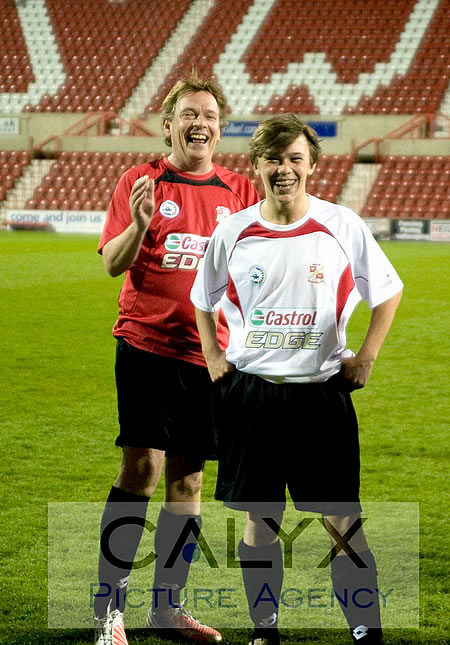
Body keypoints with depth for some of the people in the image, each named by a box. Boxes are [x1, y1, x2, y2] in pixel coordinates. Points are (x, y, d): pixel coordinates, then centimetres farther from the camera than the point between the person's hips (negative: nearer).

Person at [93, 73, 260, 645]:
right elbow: (112, 263, -5)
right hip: (147, 344, -4)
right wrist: (139, 224, -23)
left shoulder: (239, 191, 10)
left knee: (188, 478, 8)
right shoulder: (141, 182, 0)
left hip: (210, 351, 4)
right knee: (141, 467, -10)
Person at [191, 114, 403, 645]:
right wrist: (212, 357, 8)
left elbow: (389, 291, 8)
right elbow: (203, 299, 18)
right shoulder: (232, 232, 1)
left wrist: (365, 358, 2)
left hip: (322, 393, -2)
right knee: (258, 521, 7)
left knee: (343, 522, -2)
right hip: (249, 392, 2)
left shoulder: (344, 226, -4)